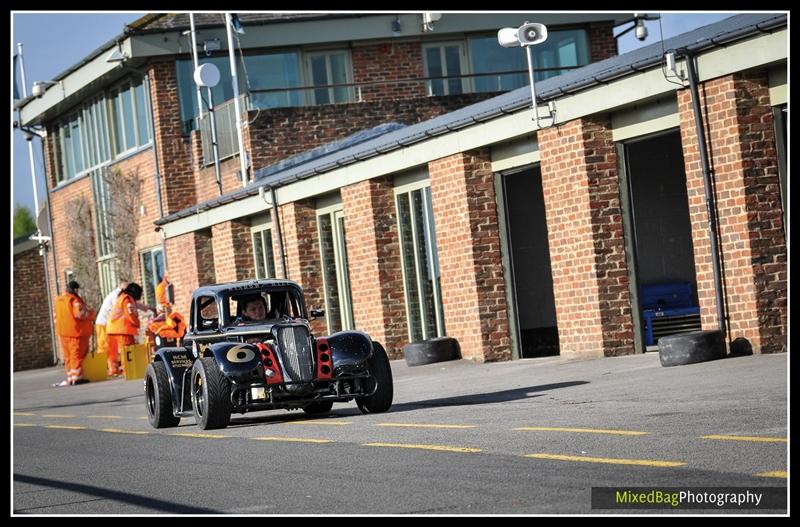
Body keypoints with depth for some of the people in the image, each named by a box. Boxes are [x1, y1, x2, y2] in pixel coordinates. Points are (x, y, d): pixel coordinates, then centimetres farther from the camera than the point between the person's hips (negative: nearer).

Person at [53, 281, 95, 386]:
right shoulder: (74, 300, -14)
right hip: (76, 331, -8)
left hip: (63, 332, 8)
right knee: (77, 355, -5)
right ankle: (77, 377, -7)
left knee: (68, 356, 12)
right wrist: (91, 313, -5)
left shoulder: (58, 300, 13)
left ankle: (70, 378, 14)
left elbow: (57, 316, 19)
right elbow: (80, 314, -21)